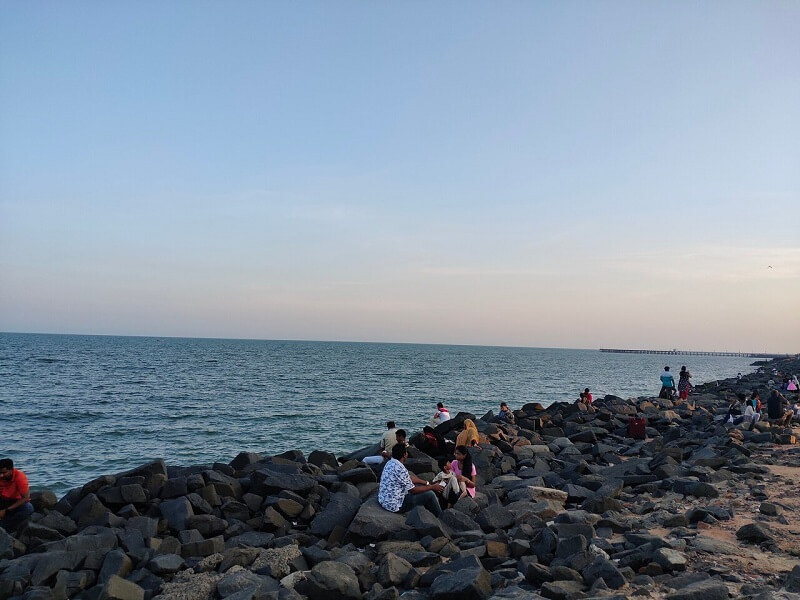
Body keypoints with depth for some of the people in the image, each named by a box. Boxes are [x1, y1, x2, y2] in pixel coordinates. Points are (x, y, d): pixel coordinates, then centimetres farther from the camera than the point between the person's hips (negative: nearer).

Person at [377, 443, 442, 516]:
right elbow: (413, 490, -18)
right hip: (395, 505, -9)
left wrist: (427, 483, 14)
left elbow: (410, 477, 14)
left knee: (420, 485, 19)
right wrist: (432, 487, -6)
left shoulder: (391, 462, 3)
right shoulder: (400, 468, -26)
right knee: (430, 494, -2)